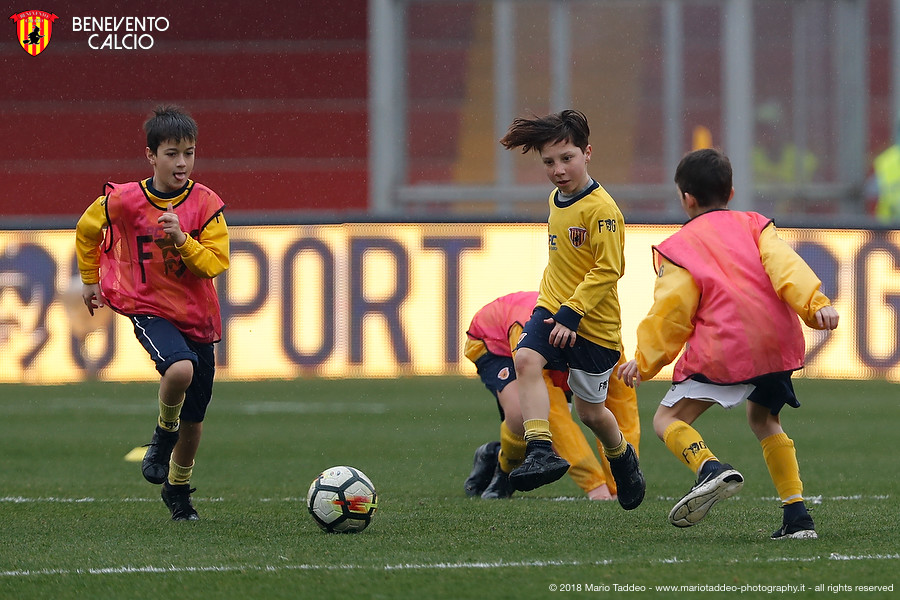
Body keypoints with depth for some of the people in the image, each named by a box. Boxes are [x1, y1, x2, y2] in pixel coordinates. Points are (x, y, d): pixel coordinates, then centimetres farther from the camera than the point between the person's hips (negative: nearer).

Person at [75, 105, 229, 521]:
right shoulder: (123, 201, -9)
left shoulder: (207, 205, -7)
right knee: (180, 369, -33)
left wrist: (181, 240, -24)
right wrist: (91, 279, 18)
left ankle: (178, 488, 34)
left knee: (194, 420, 9)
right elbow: (87, 231, 10)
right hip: (149, 309, -3)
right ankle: (164, 432, -3)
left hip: (198, 316, 3)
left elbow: (215, 264, -10)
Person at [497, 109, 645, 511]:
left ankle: (622, 458, 40)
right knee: (526, 357, -26)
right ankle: (540, 450, -34)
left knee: (590, 410, 8)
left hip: (594, 322, -6)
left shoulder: (601, 209, -18)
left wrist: (571, 314, -24)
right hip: (553, 308, 6)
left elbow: (608, 270, -20)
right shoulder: (556, 200, 7)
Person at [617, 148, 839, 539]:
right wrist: (816, 304, -14)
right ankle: (797, 516, 15)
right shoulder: (754, 227, 17)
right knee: (763, 419, 28)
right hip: (777, 342, 5)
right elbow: (784, 264, 0)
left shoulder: (679, 247, 8)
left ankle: (710, 468, -31)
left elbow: (671, 311, 1)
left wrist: (645, 362, 8)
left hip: (724, 350, -5)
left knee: (667, 419, 1)